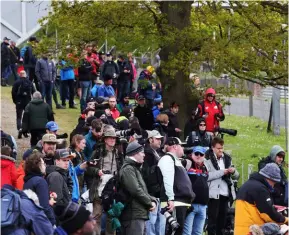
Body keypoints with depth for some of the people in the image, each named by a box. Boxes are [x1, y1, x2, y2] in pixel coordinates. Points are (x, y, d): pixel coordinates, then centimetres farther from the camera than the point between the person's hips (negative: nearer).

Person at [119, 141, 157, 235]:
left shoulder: (135, 168, 23)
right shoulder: (128, 169, -11)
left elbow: (143, 190, 25)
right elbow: (136, 191, -20)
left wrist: (152, 200, 6)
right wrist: (149, 203, -8)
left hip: (139, 214, 11)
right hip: (133, 214, -11)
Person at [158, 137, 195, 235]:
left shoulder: (176, 160, 27)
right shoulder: (167, 158, -5)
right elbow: (168, 180, -17)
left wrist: (188, 200, 24)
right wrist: (171, 199, -25)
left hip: (182, 202, 10)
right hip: (175, 203, -10)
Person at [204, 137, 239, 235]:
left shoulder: (227, 158, 14)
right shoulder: (207, 159, -4)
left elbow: (236, 176, 16)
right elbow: (206, 176, -18)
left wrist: (233, 171, -6)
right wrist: (222, 172, -19)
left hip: (225, 193, 6)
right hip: (214, 193, -6)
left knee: (222, 219, 10)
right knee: (212, 219, -3)